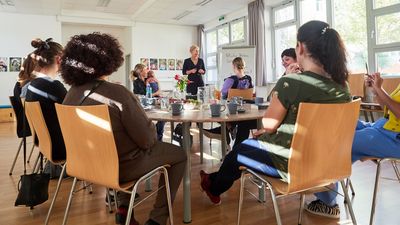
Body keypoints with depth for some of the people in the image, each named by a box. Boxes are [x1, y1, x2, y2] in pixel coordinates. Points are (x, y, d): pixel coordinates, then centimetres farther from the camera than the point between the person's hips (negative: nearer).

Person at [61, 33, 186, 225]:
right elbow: (147, 140, -21)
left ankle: (123, 207, 28)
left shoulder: (72, 94, -5)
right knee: (179, 155, 11)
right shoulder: (117, 93, -27)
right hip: (121, 166, -7)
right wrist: (150, 126, 1)